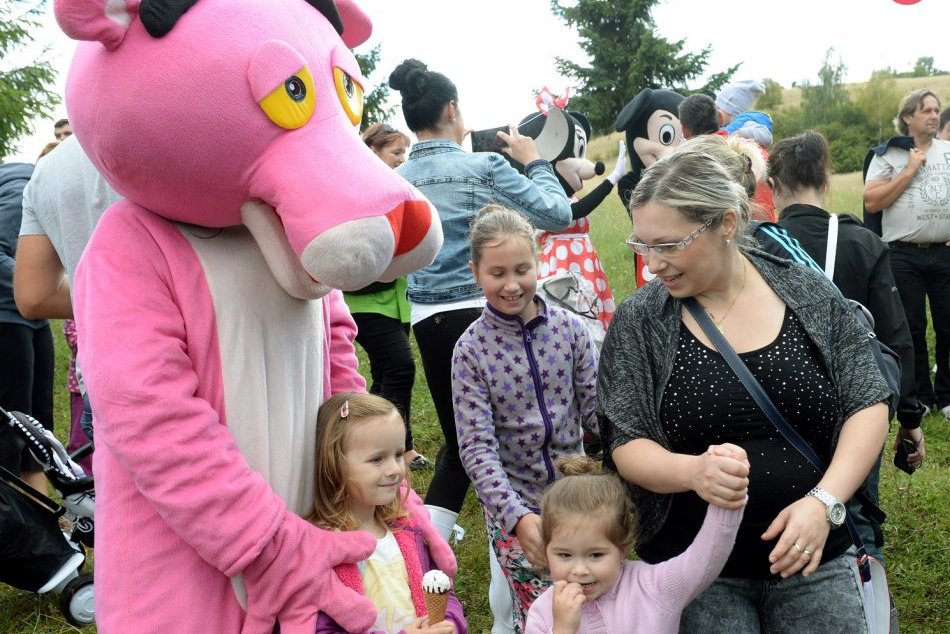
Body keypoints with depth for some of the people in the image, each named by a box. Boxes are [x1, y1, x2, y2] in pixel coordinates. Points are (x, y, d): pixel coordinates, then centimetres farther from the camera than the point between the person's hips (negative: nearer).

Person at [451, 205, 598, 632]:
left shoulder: (569, 328, -5)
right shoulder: (471, 349, -12)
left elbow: (596, 410, -3)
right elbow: (477, 447, -16)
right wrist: (518, 516, -27)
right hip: (511, 504, -2)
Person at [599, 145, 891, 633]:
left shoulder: (809, 295, -4)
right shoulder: (638, 323, -7)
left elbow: (867, 405, -1)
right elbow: (625, 446, -7)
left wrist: (824, 501, -16)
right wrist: (692, 470, -28)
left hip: (816, 558, 1)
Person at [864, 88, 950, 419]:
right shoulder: (887, 155, 1)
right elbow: (871, 201, -8)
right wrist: (909, 171, -9)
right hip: (904, 257, -2)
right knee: (911, 329, 6)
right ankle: (919, 398, 19)